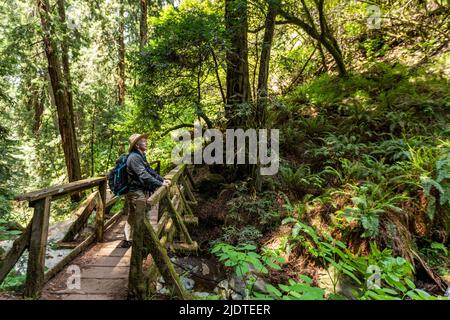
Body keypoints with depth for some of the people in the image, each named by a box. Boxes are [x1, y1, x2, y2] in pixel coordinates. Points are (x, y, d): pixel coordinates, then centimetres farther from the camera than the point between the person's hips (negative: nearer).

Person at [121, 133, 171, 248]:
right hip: (136, 192, -11)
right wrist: (160, 184, -25)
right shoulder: (134, 157, -19)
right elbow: (144, 175, -27)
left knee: (132, 217, 17)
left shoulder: (141, 156, 15)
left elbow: (150, 171, 17)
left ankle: (127, 240, 28)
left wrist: (163, 179, 8)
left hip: (142, 191, 11)